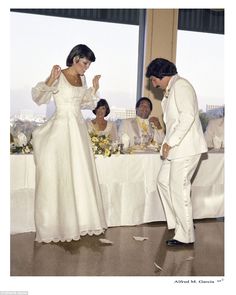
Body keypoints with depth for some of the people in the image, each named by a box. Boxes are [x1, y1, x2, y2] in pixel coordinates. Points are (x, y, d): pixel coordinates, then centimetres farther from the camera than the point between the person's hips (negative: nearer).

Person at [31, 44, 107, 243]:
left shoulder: (82, 79, 11)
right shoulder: (59, 77, -9)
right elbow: (38, 97, -18)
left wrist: (95, 88, 7)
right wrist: (50, 80, -33)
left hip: (79, 129, 7)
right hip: (62, 128, -7)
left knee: (81, 175, 9)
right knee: (60, 176, -1)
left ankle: (80, 221, 21)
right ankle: (59, 225, 10)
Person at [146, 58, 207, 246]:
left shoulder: (180, 86, -13)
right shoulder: (171, 89, 17)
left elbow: (188, 116, -24)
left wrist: (170, 142, -22)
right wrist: (168, 143, 12)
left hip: (186, 147, -10)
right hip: (176, 147, 10)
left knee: (179, 190, -5)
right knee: (163, 181, 15)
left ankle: (185, 236, 8)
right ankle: (178, 222, 25)